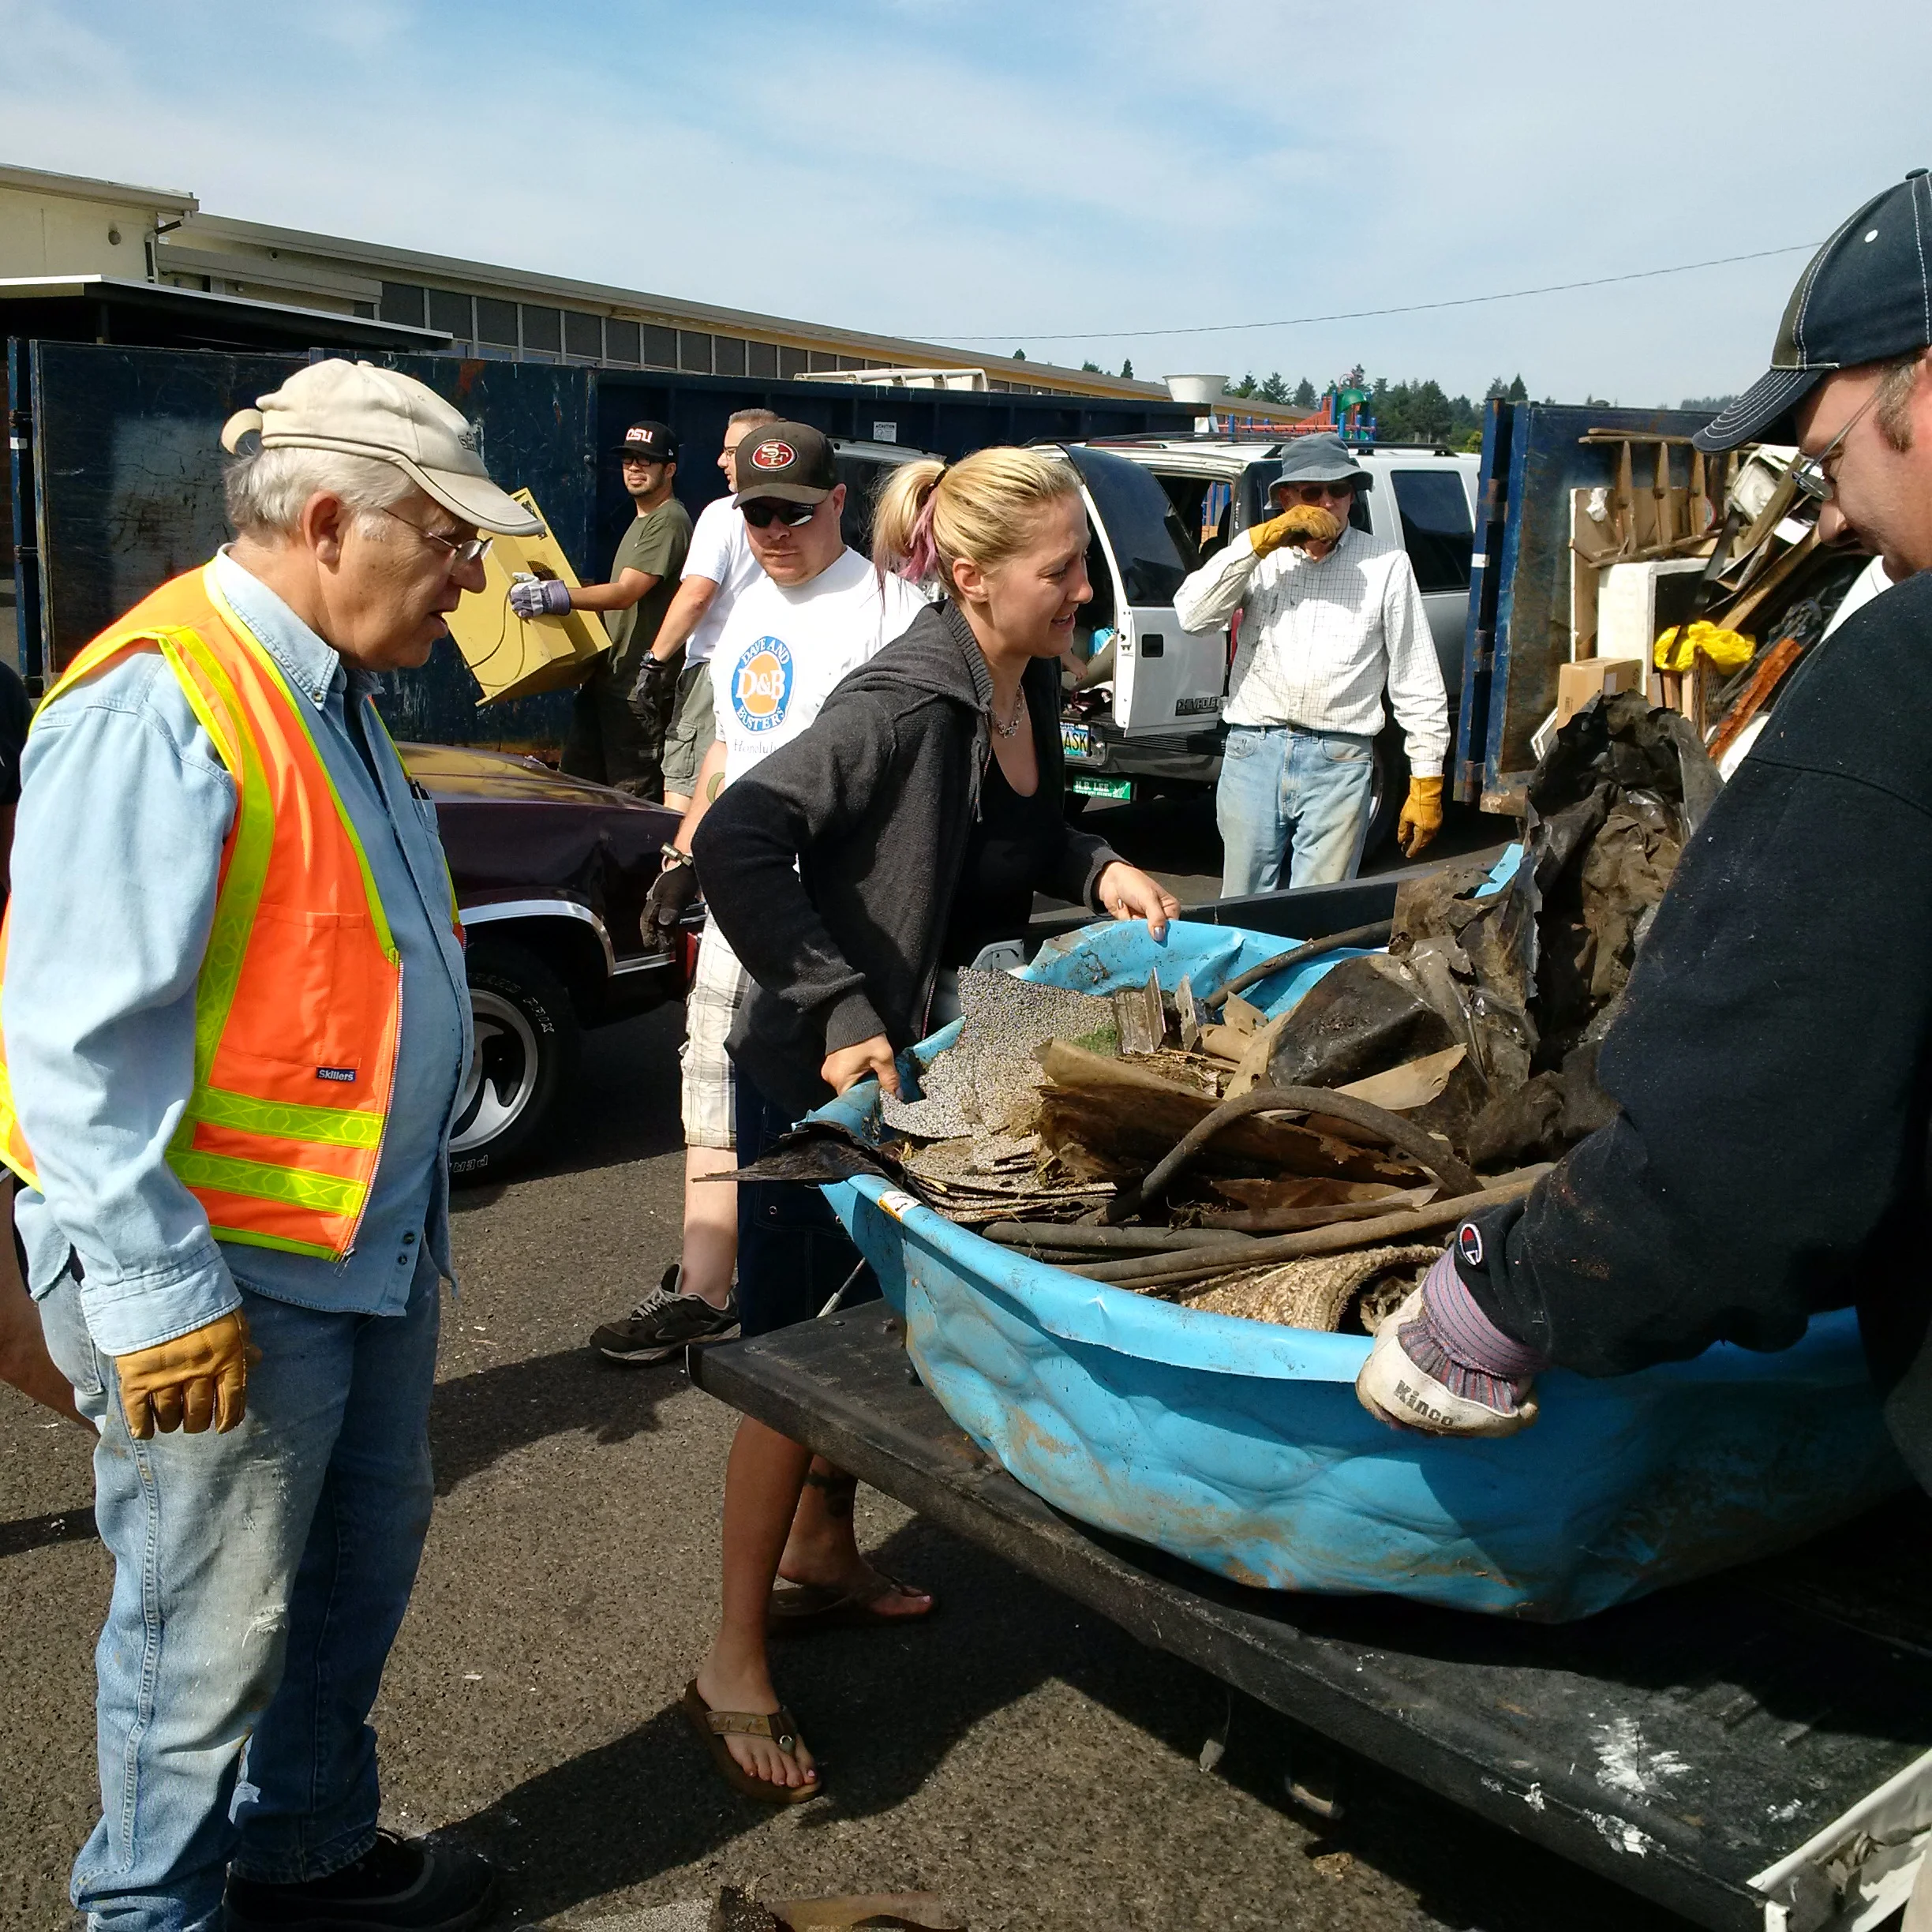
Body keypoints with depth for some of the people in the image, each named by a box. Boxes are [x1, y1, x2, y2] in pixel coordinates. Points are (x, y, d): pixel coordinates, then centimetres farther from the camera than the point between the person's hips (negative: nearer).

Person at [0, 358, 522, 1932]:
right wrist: (160, 1298, -22)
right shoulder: (154, 709, -22)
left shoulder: (326, 695, 10)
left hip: (371, 1244, 10)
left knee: (362, 1568, 23)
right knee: (212, 1636, 8)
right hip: (226, 1282, -10)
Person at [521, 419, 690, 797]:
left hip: (638, 684, -11)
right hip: (605, 676, 11)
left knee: (634, 792, -8)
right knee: (577, 781, 12)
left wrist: (553, 595, -30)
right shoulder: (641, 521, 22)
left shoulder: (669, 520, -11)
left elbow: (625, 593, -21)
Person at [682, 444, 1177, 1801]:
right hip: (822, 1076, -8)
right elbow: (736, 840, -33)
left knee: (866, 1330, 22)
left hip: (926, 1060, 9)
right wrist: (838, 1013, -34)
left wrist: (1097, 869, -1)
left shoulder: (1031, 687, 1)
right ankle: (736, 1665, 17)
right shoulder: (909, 704, -26)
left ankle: (819, 1559, 44)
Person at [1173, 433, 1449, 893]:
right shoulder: (1259, 559, 10)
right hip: (1252, 755, 2)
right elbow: (1192, 614, -7)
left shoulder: (1387, 565, 6)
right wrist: (1262, 539, -11)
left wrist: (1426, 784, 1)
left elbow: (1418, 683, 6)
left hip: (1339, 764, -2)